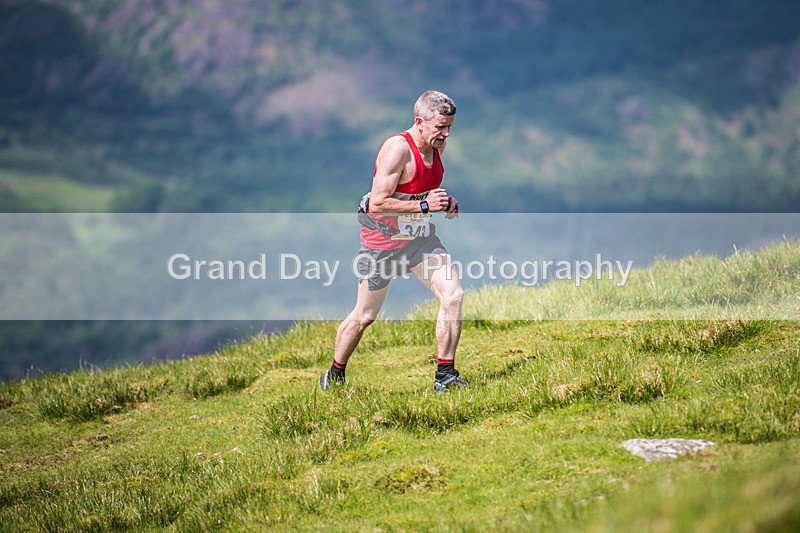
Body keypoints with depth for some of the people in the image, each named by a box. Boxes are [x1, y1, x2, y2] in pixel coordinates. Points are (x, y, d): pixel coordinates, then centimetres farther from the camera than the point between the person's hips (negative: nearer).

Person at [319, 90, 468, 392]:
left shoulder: (436, 145, 0)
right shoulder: (397, 149, -25)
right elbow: (378, 203, -29)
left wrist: (445, 202, 1)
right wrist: (424, 206, -30)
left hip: (420, 237, 7)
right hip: (382, 241, -6)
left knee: (453, 295, -10)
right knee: (365, 316, 7)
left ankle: (445, 375, -1)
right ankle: (335, 374, 30)